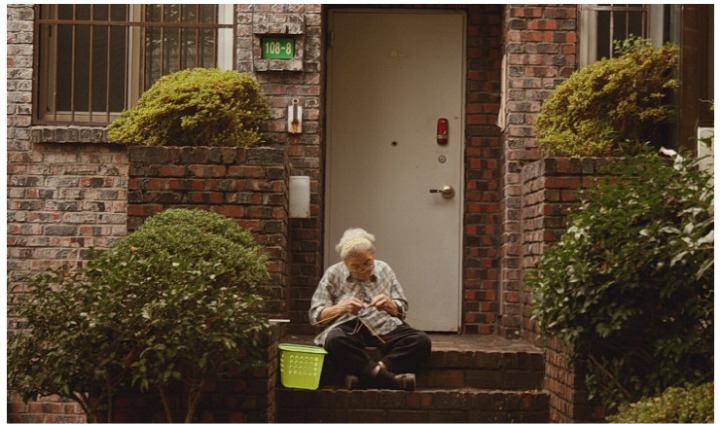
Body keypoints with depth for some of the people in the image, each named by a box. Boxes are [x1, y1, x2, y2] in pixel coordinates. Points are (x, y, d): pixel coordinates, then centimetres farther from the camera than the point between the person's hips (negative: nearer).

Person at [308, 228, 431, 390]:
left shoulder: (384, 270, 14)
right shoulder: (333, 275, 8)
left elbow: (402, 311, 16)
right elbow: (315, 315, 5)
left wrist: (389, 304, -7)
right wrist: (341, 308, -13)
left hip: (384, 328, 3)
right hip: (348, 328, -3)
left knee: (421, 340, -27)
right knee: (334, 340, -39)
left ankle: (364, 375, -35)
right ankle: (388, 378, -36)